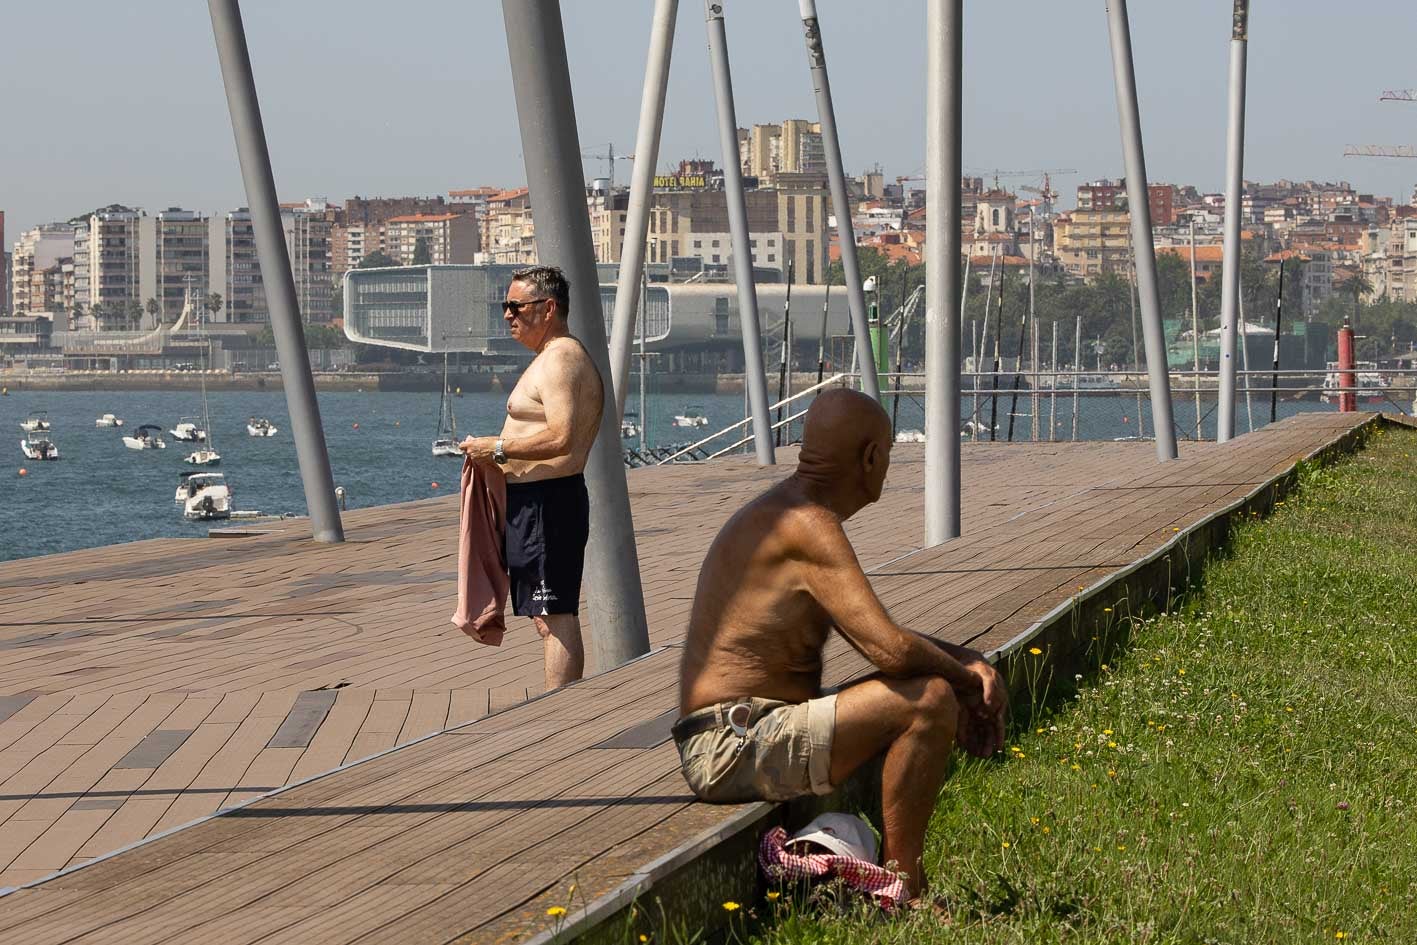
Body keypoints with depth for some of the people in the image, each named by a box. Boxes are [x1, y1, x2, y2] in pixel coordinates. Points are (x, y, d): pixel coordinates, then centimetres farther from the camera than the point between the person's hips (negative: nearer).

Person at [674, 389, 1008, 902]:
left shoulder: (782, 512, 16)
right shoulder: (809, 526, -17)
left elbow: (873, 633, 22)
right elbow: (891, 649, -25)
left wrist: (967, 660, 8)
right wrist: (966, 677, -5)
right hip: (734, 748, -11)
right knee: (931, 701, -19)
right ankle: (899, 894, -11)